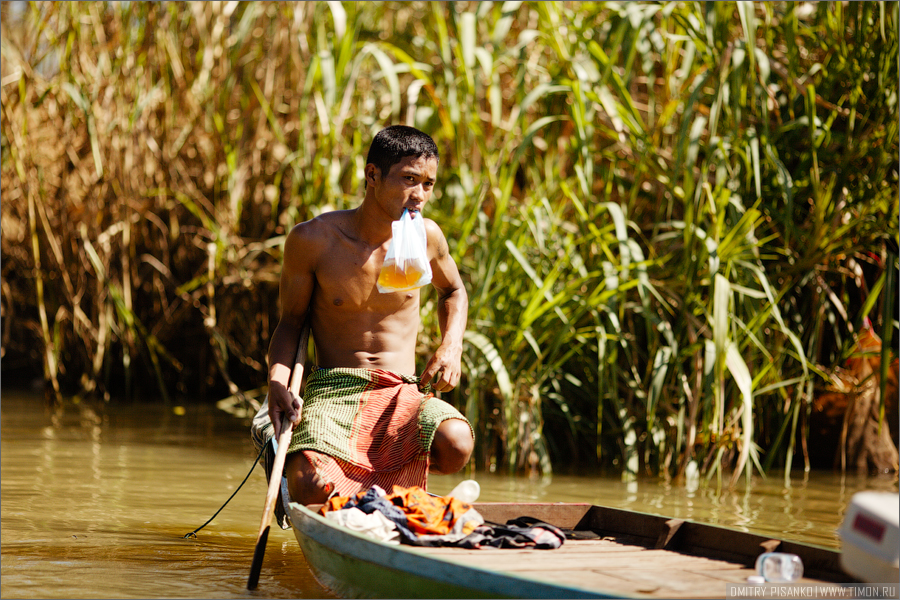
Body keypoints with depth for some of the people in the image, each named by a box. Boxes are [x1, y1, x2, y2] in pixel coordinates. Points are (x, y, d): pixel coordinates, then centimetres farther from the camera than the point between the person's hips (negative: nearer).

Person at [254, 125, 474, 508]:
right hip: (333, 390, -2)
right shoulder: (313, 240, -6)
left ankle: (386, 476, 3)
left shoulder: (425, 237, 2)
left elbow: (453, 292, 25)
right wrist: (277, 382, -12)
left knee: (456, 444, -33)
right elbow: (290, 321, 7)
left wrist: (451, 348, 5)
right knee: (312, 490, -33)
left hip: (403, 395, 2)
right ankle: (291, 460, 8)